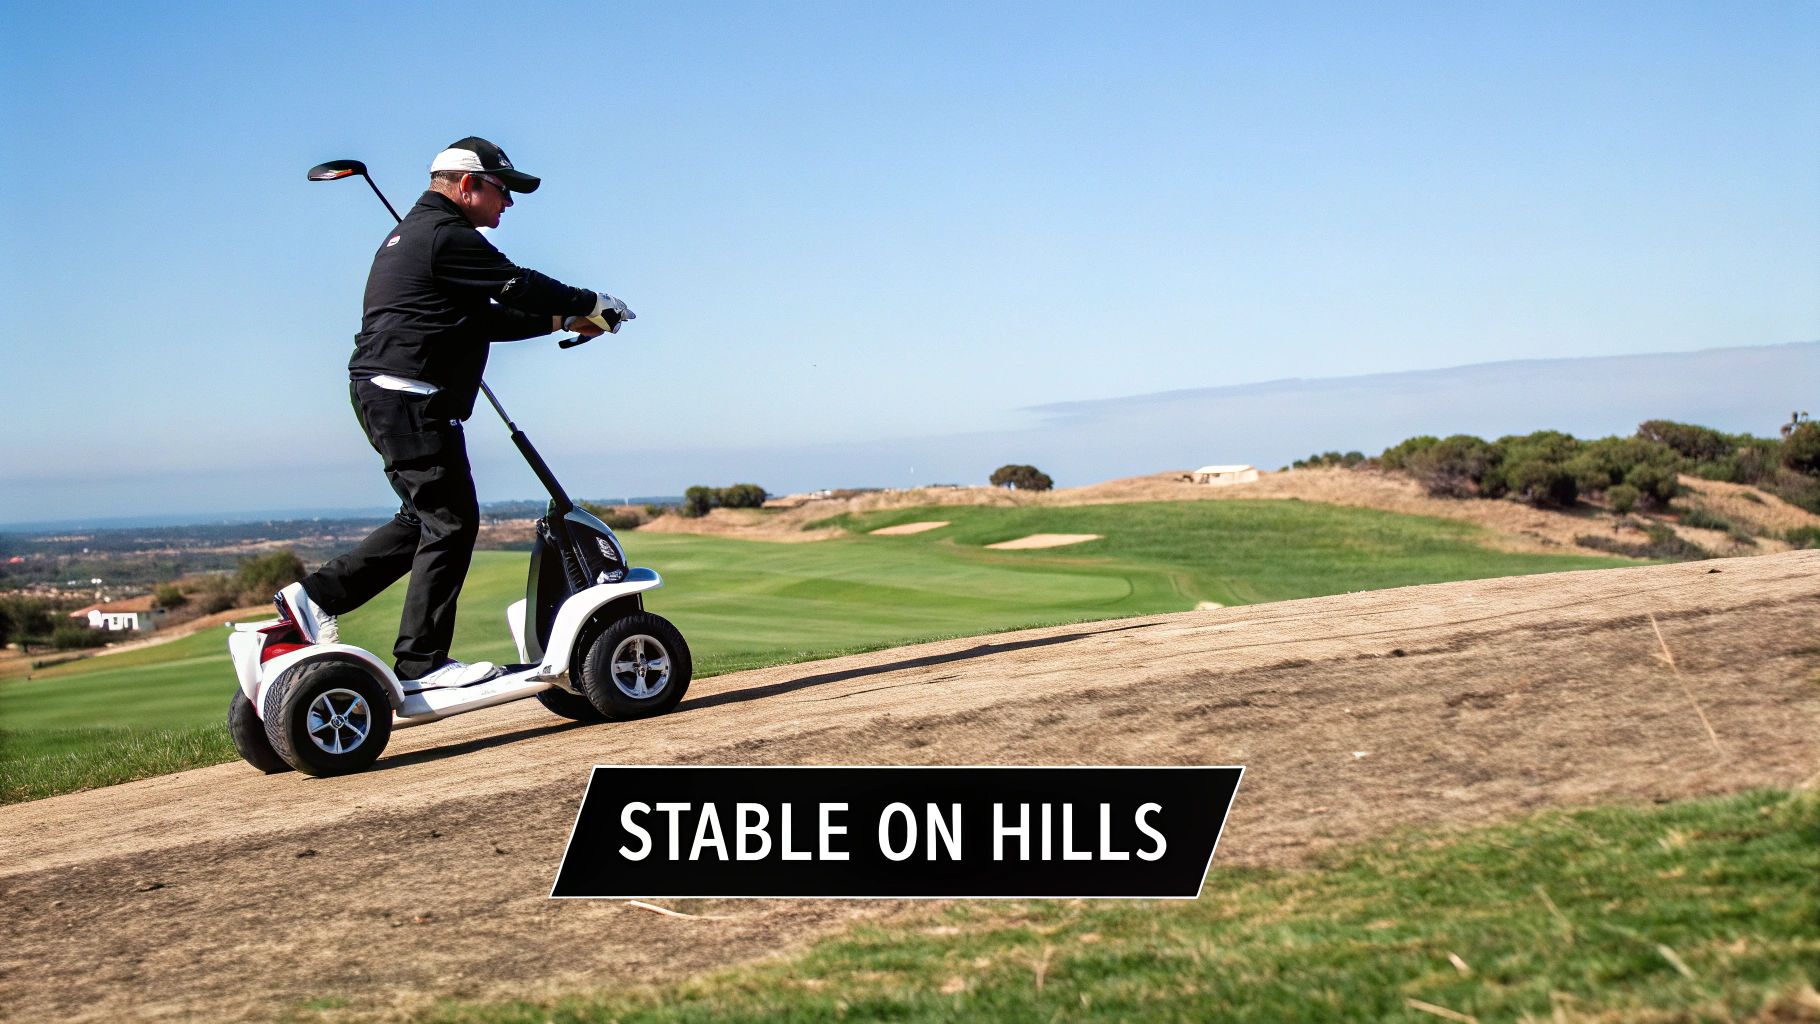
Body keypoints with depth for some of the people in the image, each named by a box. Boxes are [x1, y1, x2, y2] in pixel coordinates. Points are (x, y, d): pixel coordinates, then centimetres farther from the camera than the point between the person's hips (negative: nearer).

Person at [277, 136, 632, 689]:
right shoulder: (447, 236, -10)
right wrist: (593, 305, 4)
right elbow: (520, 287, -11)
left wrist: (560, 319, 19)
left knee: (426, 518, 15)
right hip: (410, 397, -11)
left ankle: (317, 594, 15)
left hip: (382, 394, 11)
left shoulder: (412, 233, 25)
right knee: (450, 521, -7)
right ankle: (421, 662, -5)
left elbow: (484, 318, 24)